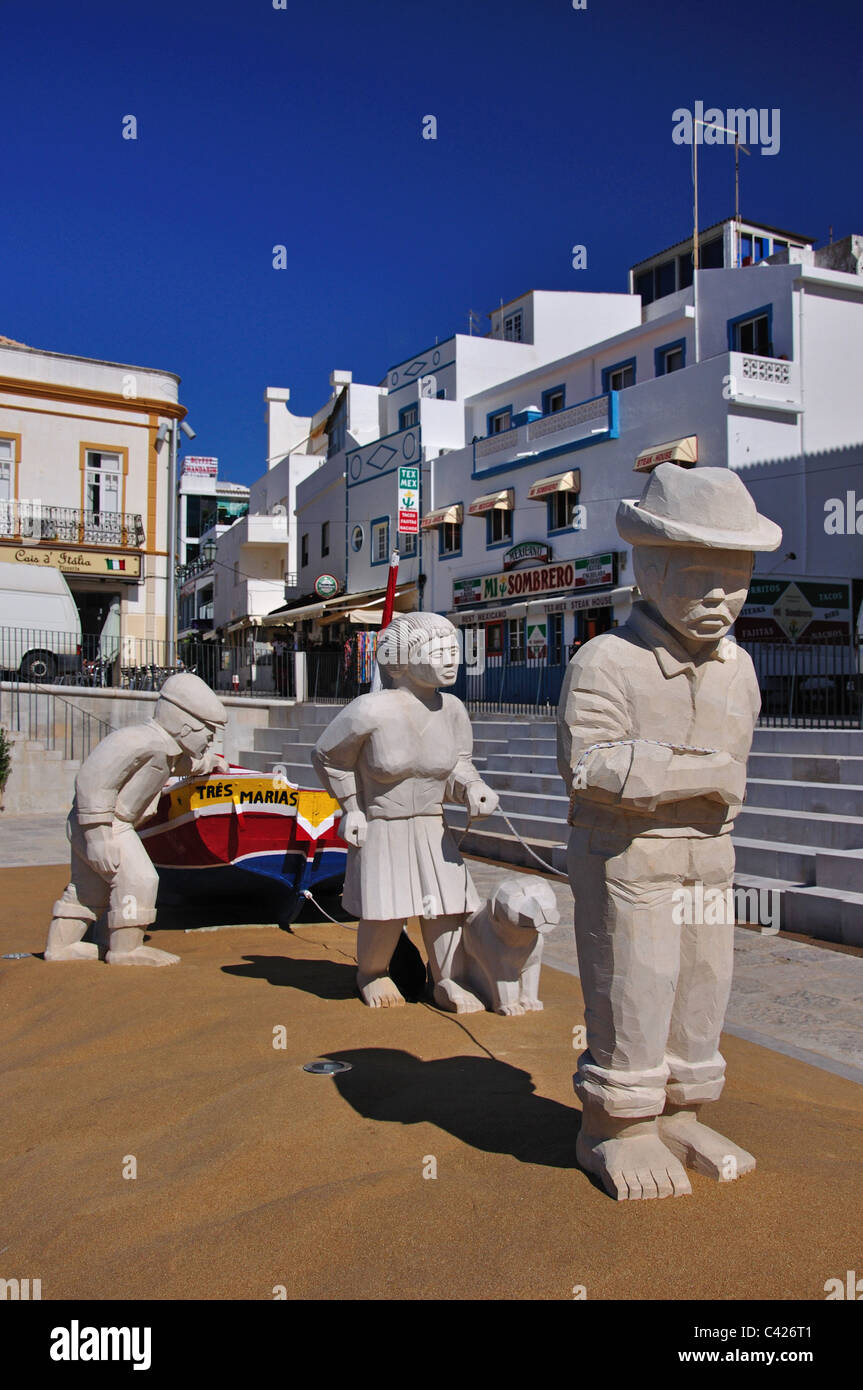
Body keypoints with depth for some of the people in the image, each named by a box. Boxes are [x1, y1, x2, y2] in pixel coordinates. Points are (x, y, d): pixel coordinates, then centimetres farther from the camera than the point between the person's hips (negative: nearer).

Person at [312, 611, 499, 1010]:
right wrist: (352, 809, -3)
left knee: (446, 904, -3)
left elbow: (457, 765, 5)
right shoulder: (371, 711, -20)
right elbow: (328, 757, -4)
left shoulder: (451, 709, -7)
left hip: (430, 828, 4)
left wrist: (472, 789, -17)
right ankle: (371, 973, 24)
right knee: (384, 915, -7)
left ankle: (446, 982, 18)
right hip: (380, 828, -4)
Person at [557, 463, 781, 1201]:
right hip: (625, 856, -7)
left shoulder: (737, 667, 8)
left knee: (702, 985, 13)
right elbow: (589, 764, -26)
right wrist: (701, 773, -22)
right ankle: (614, 1128, 17)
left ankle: (677, 1117, 30)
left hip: (708, 856, 7)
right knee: (631, 991, -1)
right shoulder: (607, 661, -15)